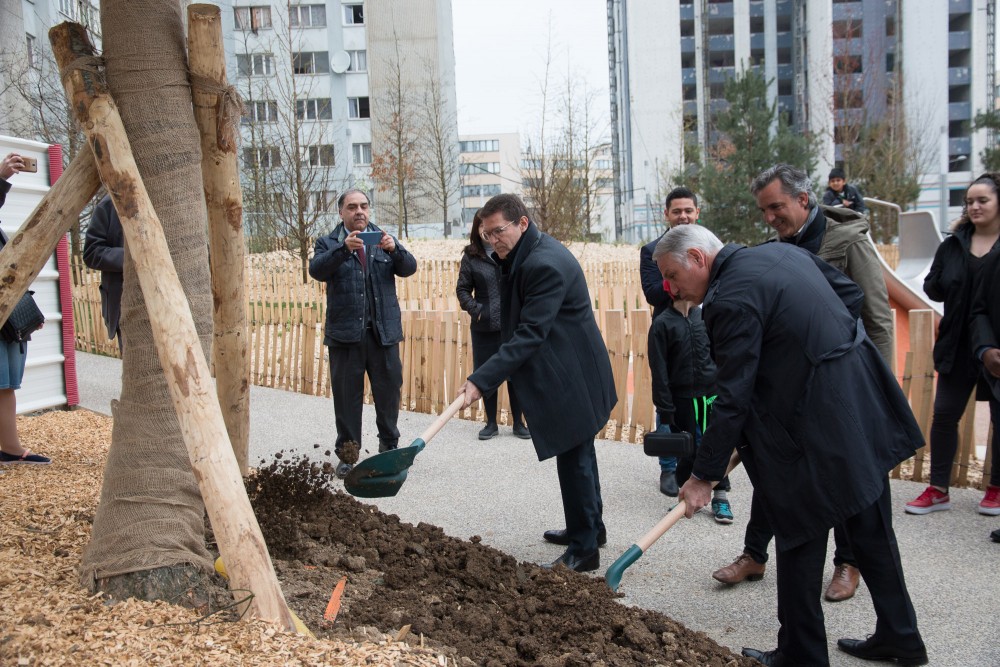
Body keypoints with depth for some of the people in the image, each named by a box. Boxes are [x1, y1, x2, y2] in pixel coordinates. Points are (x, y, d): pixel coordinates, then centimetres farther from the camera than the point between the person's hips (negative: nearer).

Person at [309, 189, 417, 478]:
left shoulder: (384, 240, 10)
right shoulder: (329, 243, 4)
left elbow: (409, 268, -2)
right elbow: (316, 270, -15)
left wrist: (394, 249, -23)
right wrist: (343, 248, -30)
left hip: (384, 331, 2)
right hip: (345, 333, -1)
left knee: (389, 391, 9)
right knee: (347, 395, 5)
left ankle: (389, 447, 26)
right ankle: (347, 454, 17)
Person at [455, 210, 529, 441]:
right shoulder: (471, 256, 2)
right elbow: (462, 289, 7)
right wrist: (474, 309, -7)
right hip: (484, 327, 1)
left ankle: (518, 422, 20)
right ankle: (491, 423, 22)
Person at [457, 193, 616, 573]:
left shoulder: (545, 264, -25)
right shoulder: (523, 258, 9)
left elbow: (529, 335, -30)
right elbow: (521, 326, 16)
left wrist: (482, 381, -31)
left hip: (571, 380, -11)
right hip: (568, 375, 11)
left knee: (574, 459, -2)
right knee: (579, 454, 21)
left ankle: (583, 549, 11)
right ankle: (590, 527, 37)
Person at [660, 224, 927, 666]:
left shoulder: (730, 300, -19)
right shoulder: (783, 251, 8)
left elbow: (733, 400, -19)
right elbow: (852, 295, 16)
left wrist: (704, 475, -11)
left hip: (816, 429, -9)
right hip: (865, 406, 9)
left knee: (800, 541, 7)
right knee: (872, 531, 21)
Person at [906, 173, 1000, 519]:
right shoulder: (953, 244, 5)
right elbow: (933, 288, 9)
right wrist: (940, 286, -12)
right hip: (959, 345, 3)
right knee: (944, 413, 3)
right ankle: (938, 490, 12)